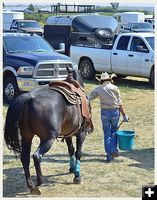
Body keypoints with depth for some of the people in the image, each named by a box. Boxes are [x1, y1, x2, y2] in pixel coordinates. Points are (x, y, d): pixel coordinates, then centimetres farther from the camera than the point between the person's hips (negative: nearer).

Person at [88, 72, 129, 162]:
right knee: (114, 131, 20)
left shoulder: (98, 89, 6)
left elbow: (88, 98, -5)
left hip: (104, 112, 1)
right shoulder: (115, 88, 1)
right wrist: (124, 115, 2)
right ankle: (113, 149, 7)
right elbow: (119, 103, -1)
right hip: (115, 111, -1)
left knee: (107, 134, 9)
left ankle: (109, 155, 8)